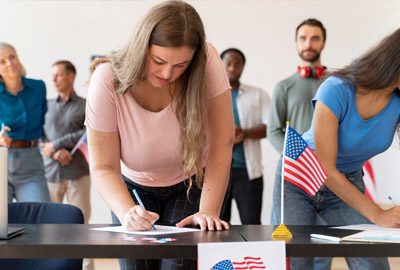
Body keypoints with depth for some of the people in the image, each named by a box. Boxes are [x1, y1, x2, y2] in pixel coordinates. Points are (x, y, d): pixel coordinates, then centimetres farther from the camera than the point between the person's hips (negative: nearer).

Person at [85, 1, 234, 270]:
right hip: (133, 188, 1)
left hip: (191, 185, 0)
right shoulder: (108, 79, -26)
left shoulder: (208, 62, -27)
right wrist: (128, 212, -40)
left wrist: (209, 211, -31)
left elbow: (221, 146, -23)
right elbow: (103, 167, -23)